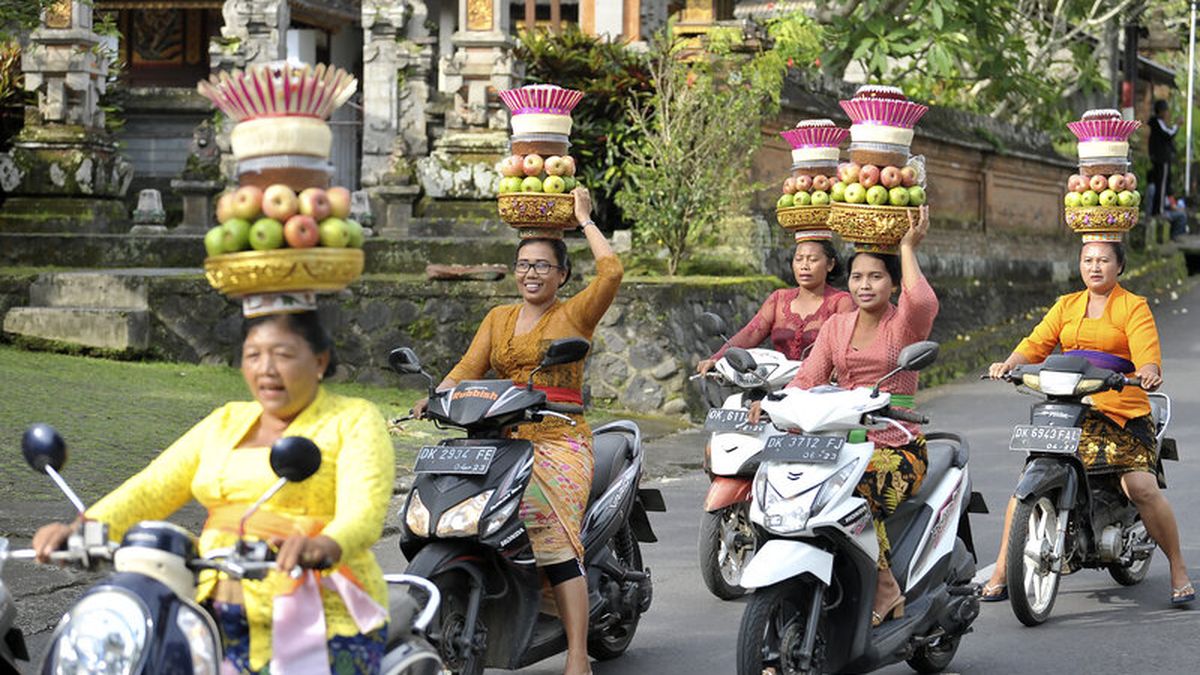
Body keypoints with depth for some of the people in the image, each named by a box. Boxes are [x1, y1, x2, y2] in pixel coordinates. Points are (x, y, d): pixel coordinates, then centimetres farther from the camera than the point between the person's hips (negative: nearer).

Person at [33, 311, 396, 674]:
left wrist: (326, 546, -40)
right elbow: (151, 489, 8)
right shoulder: (226, 423, 18)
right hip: (224, 623, 6)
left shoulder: (354, 422, 0)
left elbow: (364, 514, -17)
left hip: (320, 625, -5)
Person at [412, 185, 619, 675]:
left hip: (560, 440, -5)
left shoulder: (575, 314, 6)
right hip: (504, 439, 5)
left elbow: (612, 272, -9)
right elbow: (469, 367, 10)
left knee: (556, 536, -22)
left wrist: (585, 220, 3)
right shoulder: (499, 318, 21)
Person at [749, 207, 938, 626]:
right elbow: (809, 377, 5)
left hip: (898, 447, -5)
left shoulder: (905, 322, 0)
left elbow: (924, 302, -26)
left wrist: (908, 248, -12)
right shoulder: (836, 326, 17)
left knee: (858, 493, -35)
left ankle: (884, 596, -20)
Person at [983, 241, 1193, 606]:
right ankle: (1001, 572, -4)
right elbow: (1037, 343, 8)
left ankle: (1178, 570, -1)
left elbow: (1146, 351, -9)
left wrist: (1149, 372, -32)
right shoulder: (1066, 306, 19)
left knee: (1142, 488, -19)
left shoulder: (1134, 306, 6)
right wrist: (1008, 364, -12)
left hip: (1122, 412, -3)